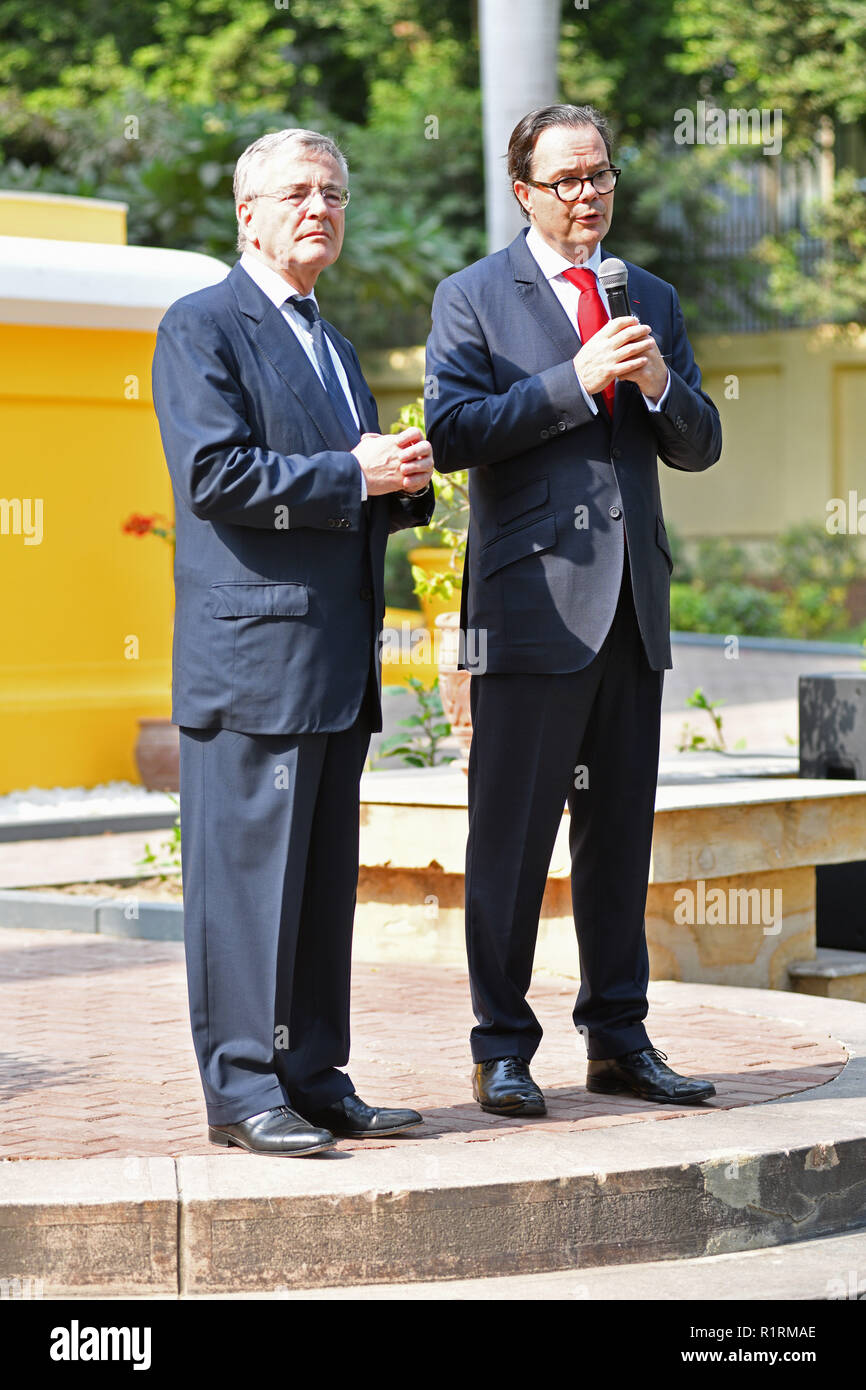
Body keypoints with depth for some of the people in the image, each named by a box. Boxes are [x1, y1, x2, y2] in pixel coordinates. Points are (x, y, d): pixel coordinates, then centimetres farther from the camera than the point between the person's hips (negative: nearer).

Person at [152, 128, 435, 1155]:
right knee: (245, 872, -6)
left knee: (326, 881, 10)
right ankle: (242, 1091, -2)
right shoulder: (201, 328, -4)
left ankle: (314, 1081, 15)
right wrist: (353, 475, -14)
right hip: (252, 655, -9)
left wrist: (406, 483, 3)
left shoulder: (330, 344, 23)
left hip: (337, 663, 9)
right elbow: (214, 474, -16)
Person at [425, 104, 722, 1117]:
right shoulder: (472, 298, 2)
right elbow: (452, 432, -10)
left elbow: (700, 448, 15)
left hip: (632, 602, 5)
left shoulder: (652, 300, 17)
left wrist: (660, 383, -6)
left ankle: (618, 1038, 17)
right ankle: (502, 1049, 3)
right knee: (511, 833, -3)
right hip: (532, 599, -5)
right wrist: (577, 379, -16)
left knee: (621, 829, 9)